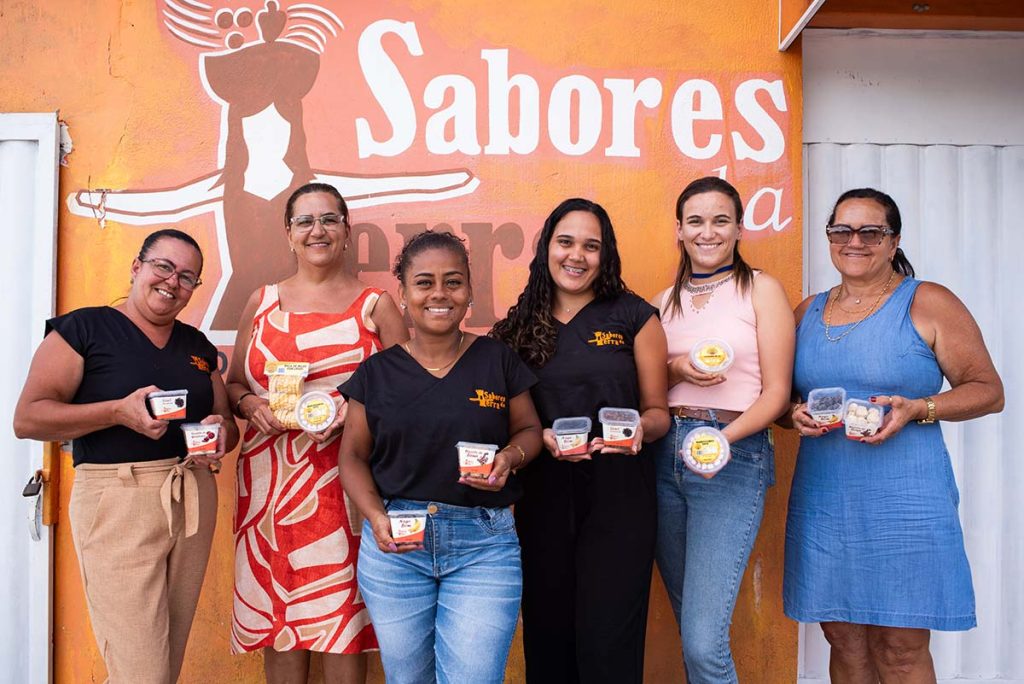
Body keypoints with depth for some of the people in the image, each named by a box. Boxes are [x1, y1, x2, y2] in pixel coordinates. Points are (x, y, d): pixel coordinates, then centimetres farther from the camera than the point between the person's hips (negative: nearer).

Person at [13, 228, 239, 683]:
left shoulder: (198, 346, 15)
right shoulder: (83, 329, -2)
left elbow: (226, 422, 19)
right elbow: (27, 419, -8)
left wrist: (220, 435, -6)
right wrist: (119, 411, -21)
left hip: (194, 502, 6)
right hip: (118, 502, -5)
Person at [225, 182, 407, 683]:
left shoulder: (376, 305, 6)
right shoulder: (262, 302, 14)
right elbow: (232, 383, 18)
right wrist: (251, 405, -3)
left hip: (346, 480, -2)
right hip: (270, 477, 3)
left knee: (342, 614, -2)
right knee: (276, 612, 4)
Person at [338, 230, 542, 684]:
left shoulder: (498, 361, 1)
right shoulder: (377, 372, 2)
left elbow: (529, 429, 9)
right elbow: (353, 456, 6)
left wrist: (510, 456, -13)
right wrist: (377, 518, -10)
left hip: (484, 546, -1)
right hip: (395, 546, 2)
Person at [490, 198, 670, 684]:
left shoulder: (634, 317, 1)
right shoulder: (522, 325, 7)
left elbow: (657, 412, 6)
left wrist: (640, 428, -16)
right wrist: (542, 438, -10)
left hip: (618, 496, -2)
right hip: (542, 497, 3)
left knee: (607, 645, -3)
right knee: (547, 637, 11)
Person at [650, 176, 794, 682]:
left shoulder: (761, 289, 0)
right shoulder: (664, 302, 13)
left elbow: (776, 393, -4)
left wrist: (724, 439, -21)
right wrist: (677, 370, -8)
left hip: (733, 456, -5)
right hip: (664, 455, 5)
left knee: (703, 642, -11)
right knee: (690, 627, 15)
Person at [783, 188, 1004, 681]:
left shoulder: (928, 304, 0)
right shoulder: (807, 312, 13)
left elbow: (988, 390, 0)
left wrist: (917, 410, -16)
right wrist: (795, 414, -2)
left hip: (904, 498, -3)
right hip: (823, 500, 4)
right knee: (843, 637, 8)